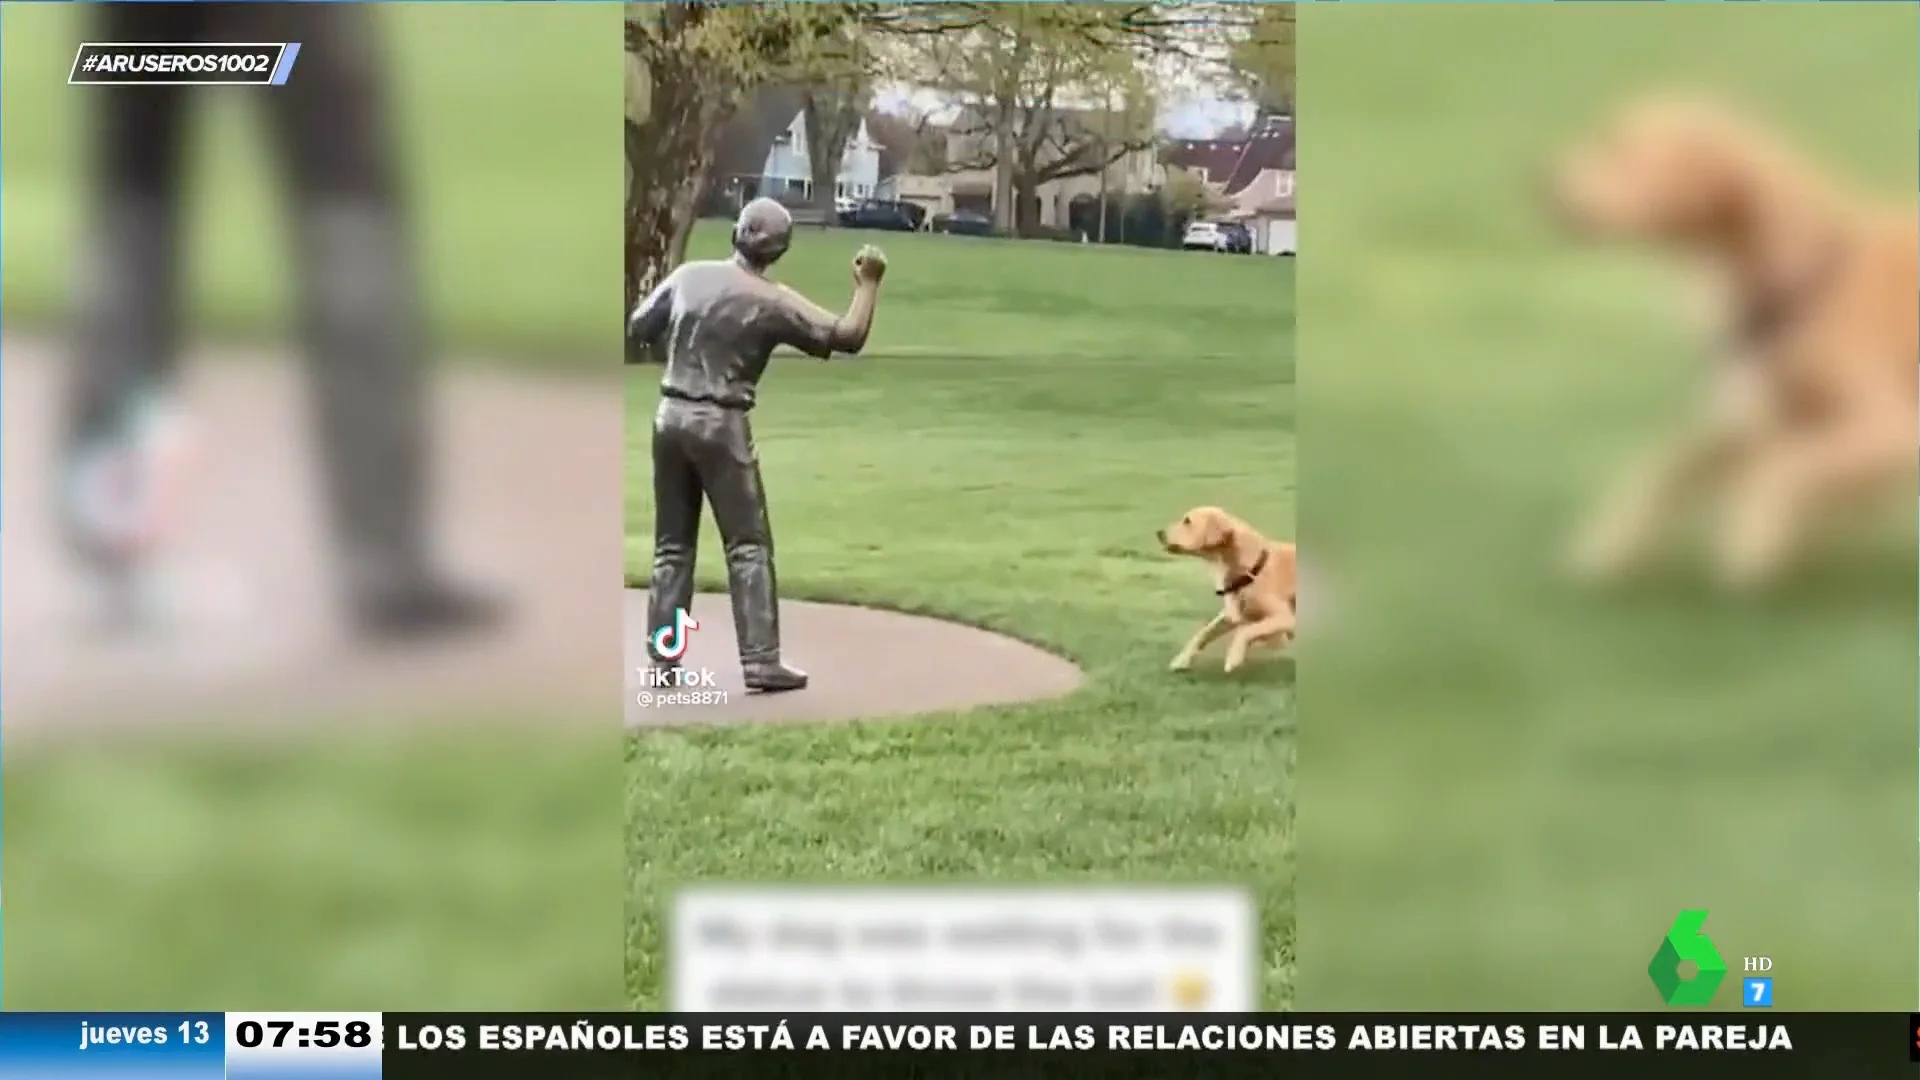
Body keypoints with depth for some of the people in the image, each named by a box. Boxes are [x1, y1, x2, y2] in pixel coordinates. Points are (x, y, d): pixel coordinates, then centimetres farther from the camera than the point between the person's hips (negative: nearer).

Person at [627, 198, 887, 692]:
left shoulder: (689, 275, 3)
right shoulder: (773, 302, -10)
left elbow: (639, 328, 11)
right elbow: (848, 336, -10)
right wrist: (867, 283, 2)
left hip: (671, 416, 5)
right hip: (721, 425, -5)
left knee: (672, 545, 12)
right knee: (749, 546, 0)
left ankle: (663, 658, 12)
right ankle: (761, 661, -5)